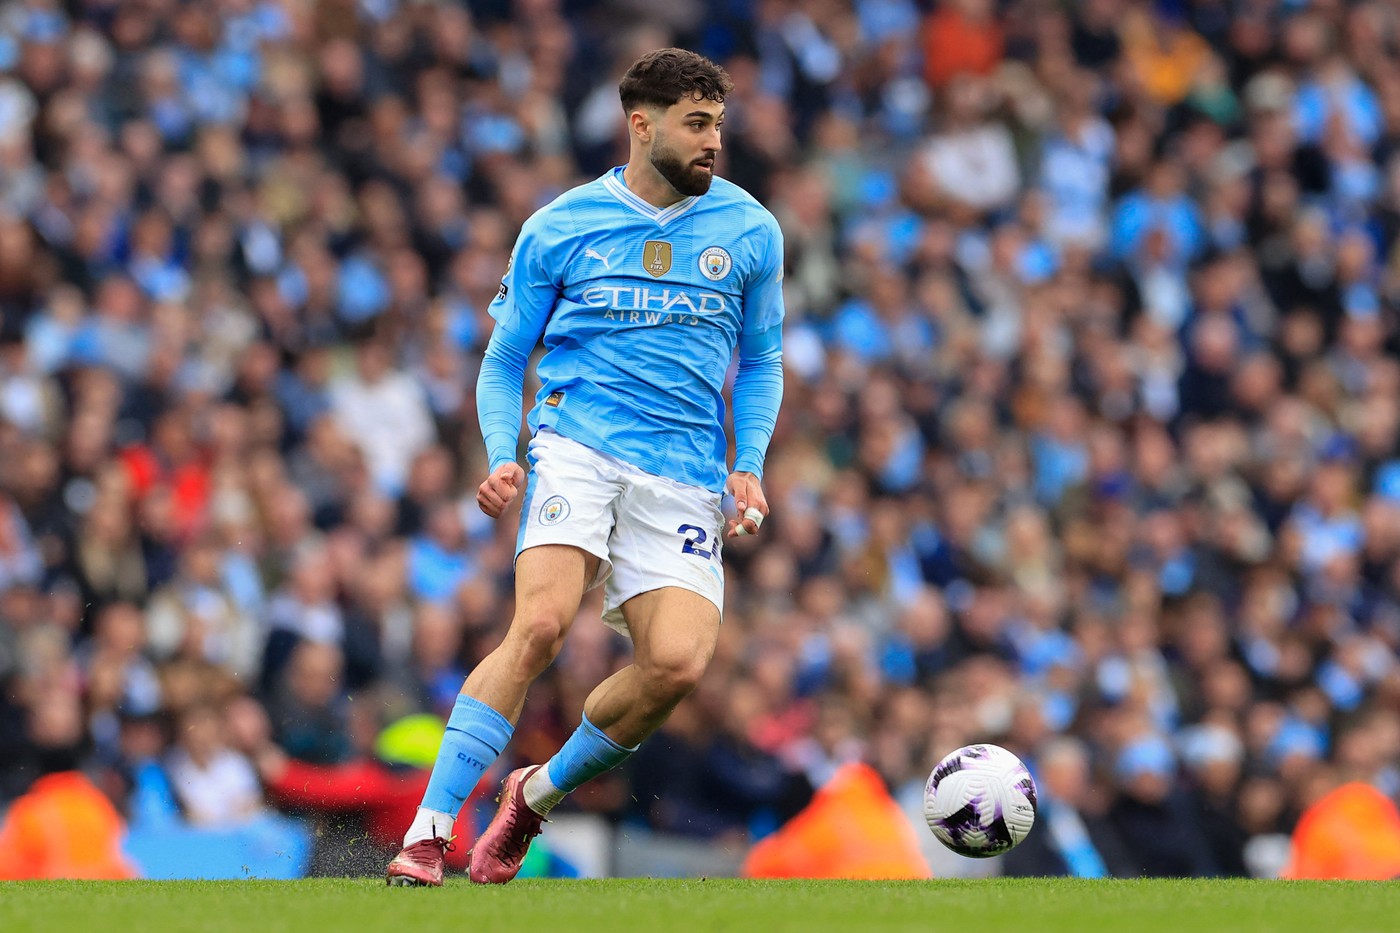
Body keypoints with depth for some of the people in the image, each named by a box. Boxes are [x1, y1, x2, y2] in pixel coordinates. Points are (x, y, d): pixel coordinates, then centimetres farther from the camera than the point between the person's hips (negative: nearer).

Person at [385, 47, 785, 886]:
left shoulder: (749, 231, 10)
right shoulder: (558, 230, 6)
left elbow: (762, 362, 20)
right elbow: (505, 361, 13)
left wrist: (749, 466, 4)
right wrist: (502, 457, -5)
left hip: (685, 481, 2)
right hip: (579, 444, -2)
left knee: (679, 661, -18)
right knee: (542, 624, -25)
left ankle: (538, 794, 7)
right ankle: (429, 831, -22)